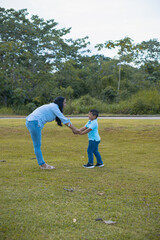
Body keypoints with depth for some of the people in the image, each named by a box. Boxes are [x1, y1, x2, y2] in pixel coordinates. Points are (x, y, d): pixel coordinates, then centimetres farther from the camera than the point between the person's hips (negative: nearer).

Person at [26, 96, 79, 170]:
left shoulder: (53, 107, 21)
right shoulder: (54, 106, -8)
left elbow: (64, 120, 24)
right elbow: (64, 119, -9)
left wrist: (73, 128, 21)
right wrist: (74, 129, -2)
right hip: (34, 123, -10)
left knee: (37, 145, 13)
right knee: (37, 145, -2)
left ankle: (42, 164, 19)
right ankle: (42, 165, 5)